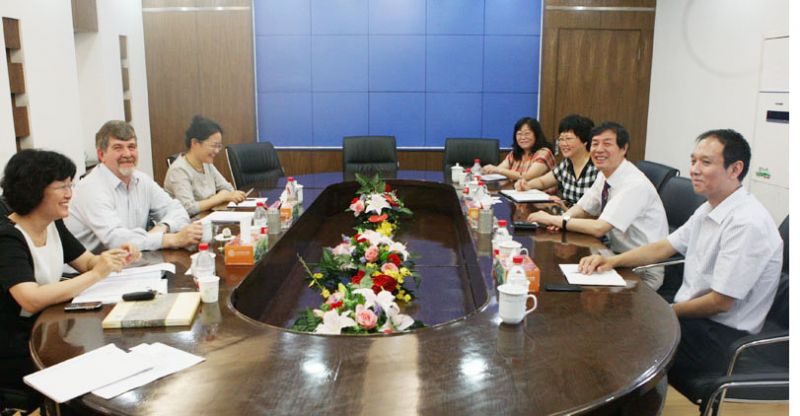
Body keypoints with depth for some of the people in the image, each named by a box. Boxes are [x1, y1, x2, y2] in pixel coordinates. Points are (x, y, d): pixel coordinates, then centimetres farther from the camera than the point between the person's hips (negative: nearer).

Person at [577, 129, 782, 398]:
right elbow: (663, 248, 11)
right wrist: (613, 261, -3)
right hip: (691, 314, 8)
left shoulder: (748, 224, -24)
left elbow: (720, 303, -22)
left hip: (721, 335, -8)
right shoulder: (709, 209, 4)